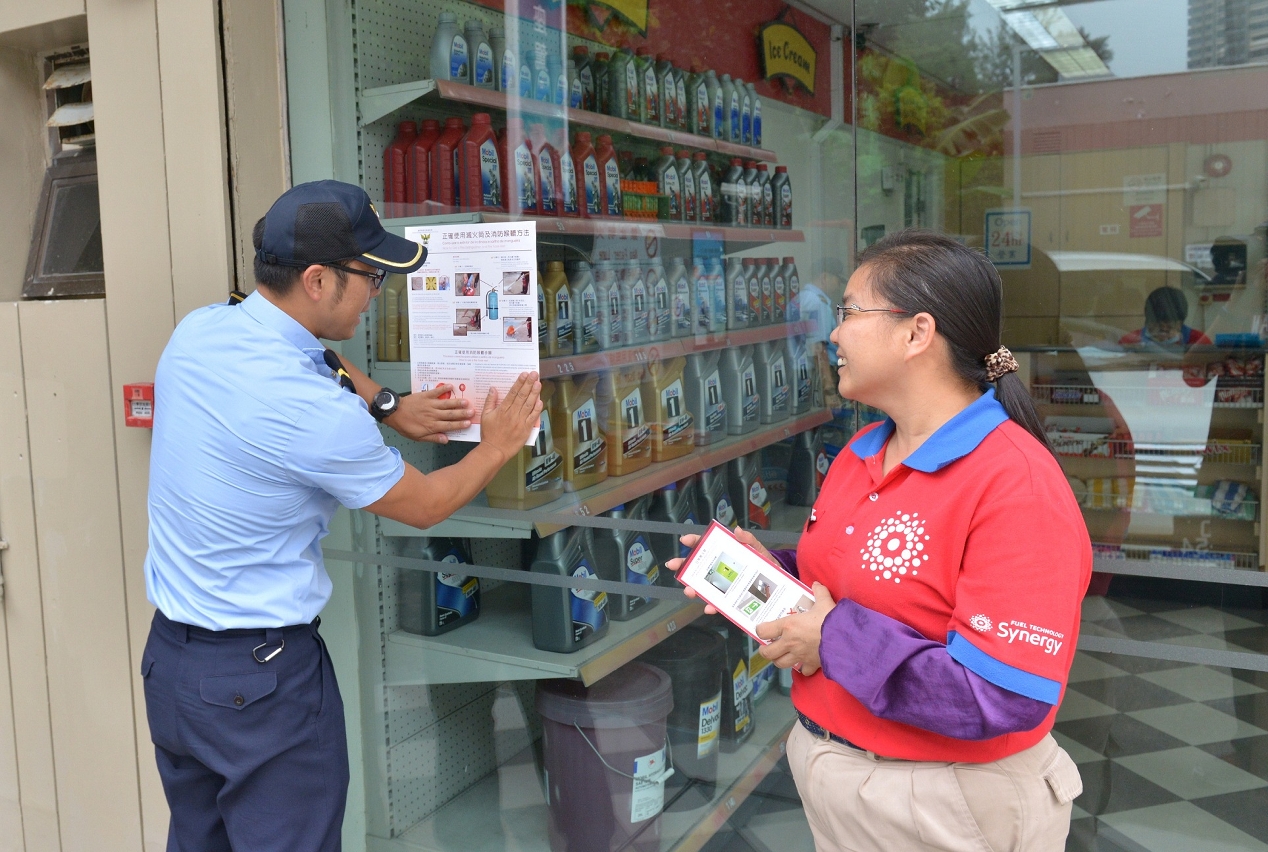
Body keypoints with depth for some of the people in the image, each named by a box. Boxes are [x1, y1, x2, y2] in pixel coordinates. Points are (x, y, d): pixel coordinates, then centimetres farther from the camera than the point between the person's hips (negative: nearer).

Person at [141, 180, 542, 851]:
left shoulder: (197, 330, -4)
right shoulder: (320, 416, -26)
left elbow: (306, 353, 19)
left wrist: (388, 406, 8)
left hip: (167, 656, 8)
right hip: (262, 678, -8)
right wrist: (499, 444, 8)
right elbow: (425, 506, -8)